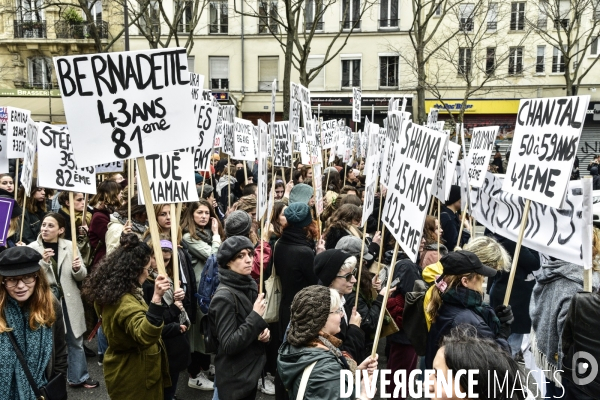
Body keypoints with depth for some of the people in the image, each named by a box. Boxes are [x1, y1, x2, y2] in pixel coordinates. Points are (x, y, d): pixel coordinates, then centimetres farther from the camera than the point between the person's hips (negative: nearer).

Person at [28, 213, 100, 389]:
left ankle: (78, 377, 29)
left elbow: (82, 276, 1)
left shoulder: (70, 246, -1)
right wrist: (43, 262, -24)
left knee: (75, 340, 13)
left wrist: (77, 268, -20)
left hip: (69, 301, 2)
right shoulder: (32, 248, -5)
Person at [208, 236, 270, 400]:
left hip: (251, 370, 8)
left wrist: (264, 331, -4)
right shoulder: (224, 296, -22)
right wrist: (256, 316, -24)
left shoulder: (250, 286, 1)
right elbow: (228, 345, -25)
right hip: (234, 378, -7)